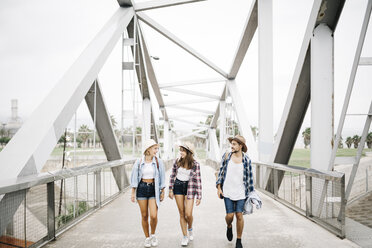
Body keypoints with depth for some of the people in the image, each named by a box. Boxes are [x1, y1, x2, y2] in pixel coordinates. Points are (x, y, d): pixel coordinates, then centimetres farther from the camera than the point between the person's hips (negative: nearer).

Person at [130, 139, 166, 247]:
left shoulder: (158, 162, 0)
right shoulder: (139, 162, -2)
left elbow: (162, 178, 6)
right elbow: (134, 178, 3)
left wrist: (162, 192, 5)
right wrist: (133, 193, 1)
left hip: (154, 189, 0)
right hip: (142, 189, 0)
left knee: (153, 216, -10)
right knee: (144, 216, 6)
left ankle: (153, 235, 18)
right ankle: (147, 238, 25)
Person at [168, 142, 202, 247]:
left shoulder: (195, 164, -10)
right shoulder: (177, 161, -3)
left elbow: (198, 181, -7)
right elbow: (172, 176, 7)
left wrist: (199, 196, -7)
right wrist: (170, 190, 5)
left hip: (189, 188, -2)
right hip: (178, 187, 2)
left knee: (188, 214, -7)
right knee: (182, 213, 6)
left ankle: (190, 229, 27)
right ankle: (185, 236, 21)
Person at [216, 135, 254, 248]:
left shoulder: (246, 160, -3)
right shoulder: (226, 156, -2)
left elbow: (249, 177, 4)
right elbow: (221, 172, 5)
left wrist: (250, 194, 4)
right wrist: (218, 188, 1)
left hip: (241, 192, 0)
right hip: (227, 192, 0)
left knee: (239, 215, 1)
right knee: (230, 215, -1)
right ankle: (229, 226, 36)